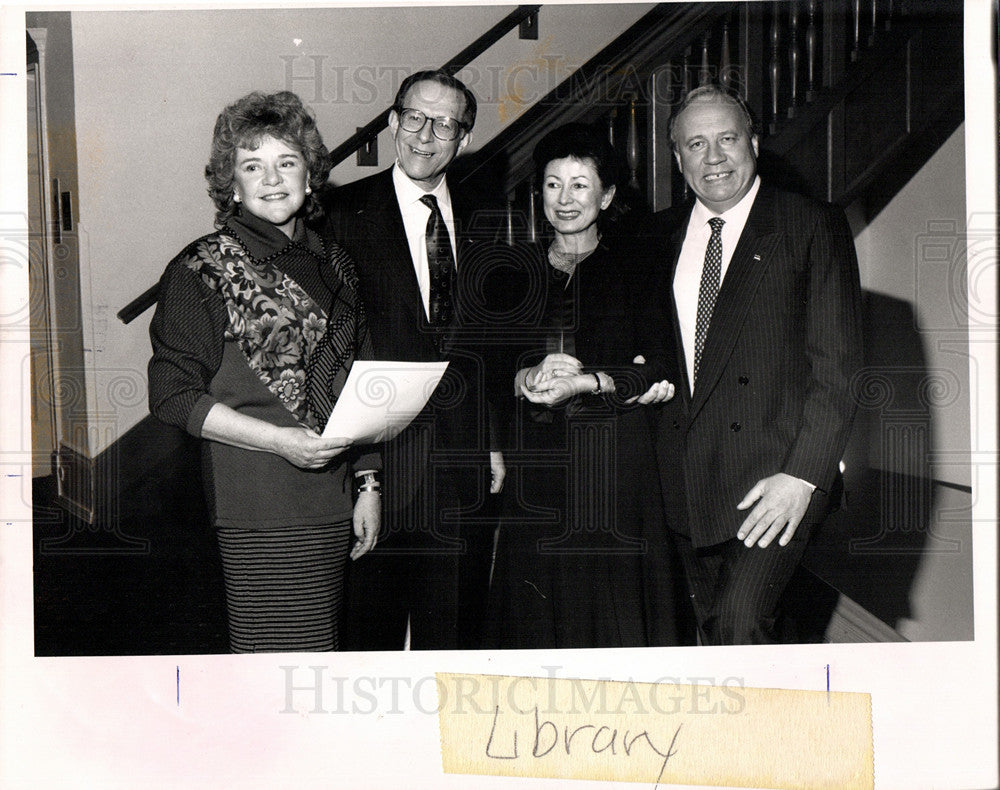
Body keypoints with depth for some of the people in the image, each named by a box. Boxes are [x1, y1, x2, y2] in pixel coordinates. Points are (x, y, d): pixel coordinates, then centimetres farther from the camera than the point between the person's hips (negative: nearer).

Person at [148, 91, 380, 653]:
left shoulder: (335, 266, 14)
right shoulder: (202, 270, -4)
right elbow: (173, 395, -7)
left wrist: (369, 485, 12)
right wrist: (278, 440, -16)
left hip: (334, 501, 6)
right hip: (260, 508, -5)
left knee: (322, 645, 8)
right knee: (283, 647, -8)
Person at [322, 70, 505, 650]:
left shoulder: (481, 223, 11)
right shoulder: (344, 215, -2)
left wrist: (494, 440, 8)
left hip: (465, 466, 4)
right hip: (378, 455, -3)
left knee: (455, 636, 11)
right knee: (370, 630, 4)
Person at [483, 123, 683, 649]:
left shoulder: (635, 267, 6)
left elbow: (660, 369, -3)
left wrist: (587, 381, -16)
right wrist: (526, 377, -12)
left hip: (615, 462, -2)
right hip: (534, 463, 3)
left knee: (611, 614, -2)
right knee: (536, 620, 2)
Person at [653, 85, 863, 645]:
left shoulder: (813, 227, -2)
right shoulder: (665, 238, 13)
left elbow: (838, 365, -7)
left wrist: (802, 474, -16)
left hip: (775, 474, -5)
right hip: (687, 486, 5)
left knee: (742, 625, -18)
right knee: (715, 631, 10)